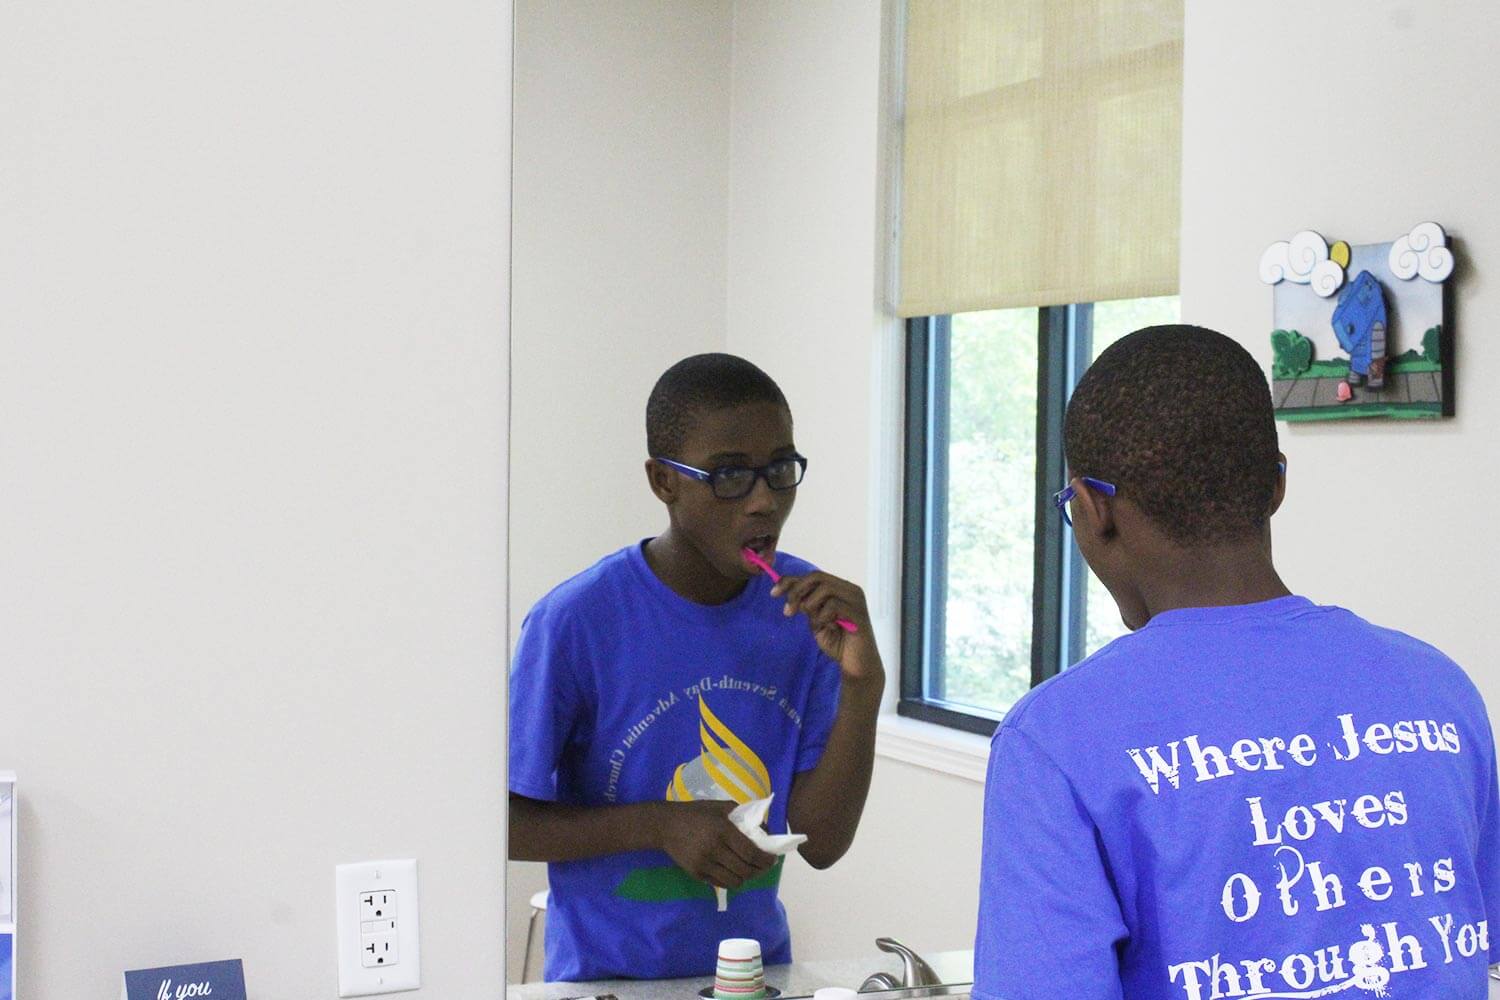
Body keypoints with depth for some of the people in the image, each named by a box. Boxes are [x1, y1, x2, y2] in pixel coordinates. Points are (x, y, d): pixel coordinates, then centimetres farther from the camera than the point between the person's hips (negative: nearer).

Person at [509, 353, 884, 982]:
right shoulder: (576, 622, -18)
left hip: (758, 969, 4)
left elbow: (822, 844, -7)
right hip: (608, 974, -3)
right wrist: (660, 824, -22)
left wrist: (862, 686, -19)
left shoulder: (810, 608, -6)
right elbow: (508, 822, -11)